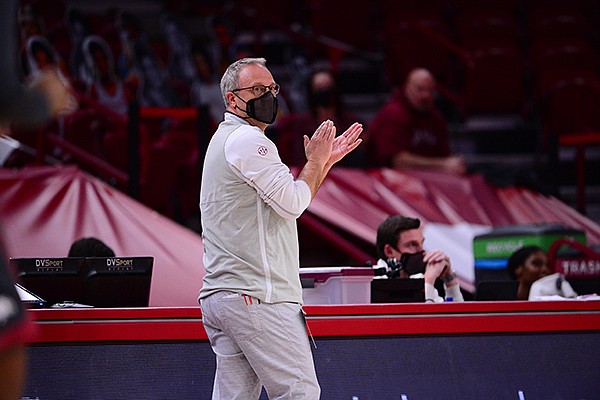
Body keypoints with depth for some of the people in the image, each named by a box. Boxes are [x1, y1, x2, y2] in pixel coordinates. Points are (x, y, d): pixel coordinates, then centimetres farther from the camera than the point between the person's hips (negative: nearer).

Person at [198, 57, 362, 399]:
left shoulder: (225, 140, 25)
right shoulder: (248, 139, -8)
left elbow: (286, 204, 28)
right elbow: (292, 203, -13)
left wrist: (326, 160, 24)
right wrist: (315, 161, 3)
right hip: (257, 295, -10)